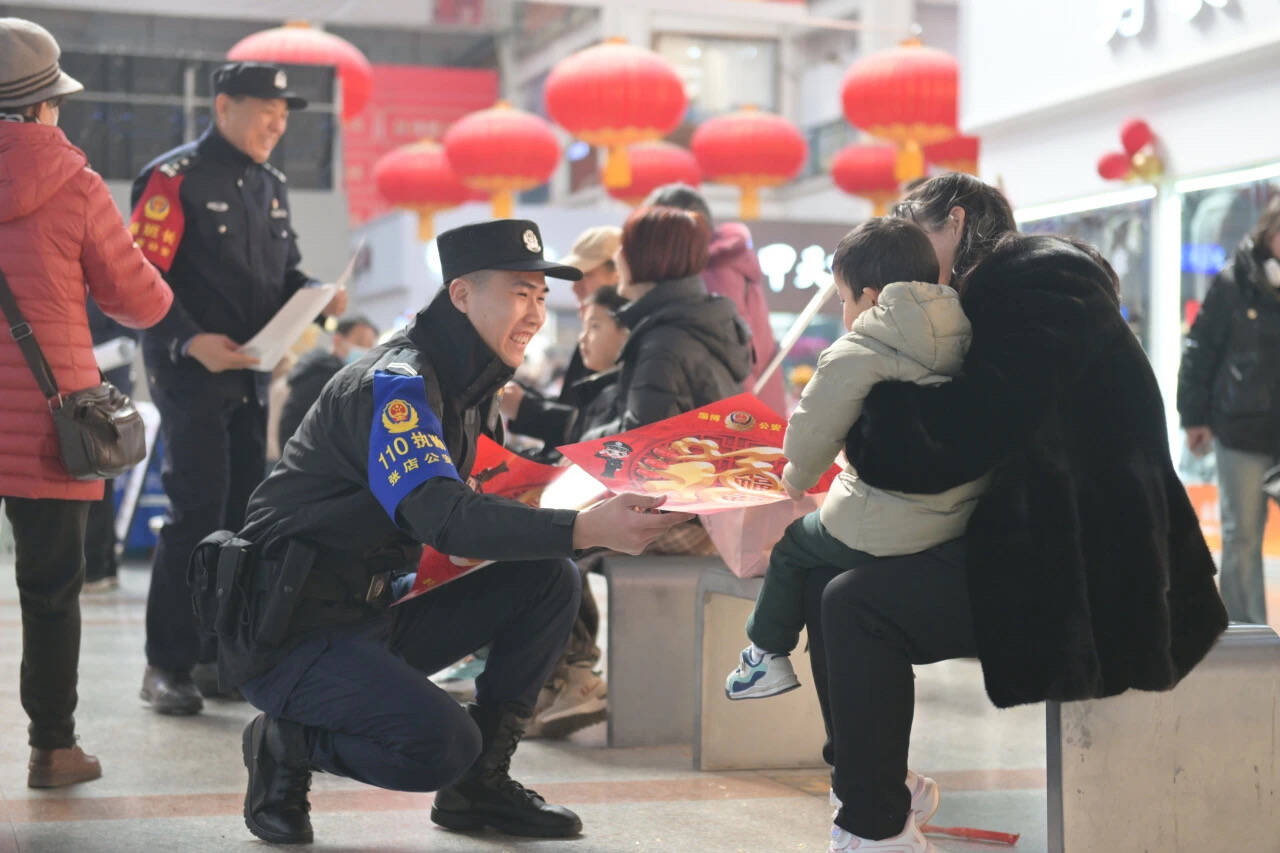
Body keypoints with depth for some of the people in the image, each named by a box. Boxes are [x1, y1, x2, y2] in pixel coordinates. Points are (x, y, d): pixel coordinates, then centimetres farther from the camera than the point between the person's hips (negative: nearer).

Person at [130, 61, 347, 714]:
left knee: (244, 512, 7)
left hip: (251, 374, 8)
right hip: (190, 372, -8)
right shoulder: (174, 179, -8)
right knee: (197, 510, -10)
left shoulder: (269, 185, 16)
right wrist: (190, 342, -24)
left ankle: (217, 654, 16)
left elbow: (283, 273, 21)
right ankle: (166, 665, -2)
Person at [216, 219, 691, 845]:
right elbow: (444, 517, -35)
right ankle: (285, 747, -1)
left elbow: (508, 486, 11)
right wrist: (585, 529, -44)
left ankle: (480, 785, 3)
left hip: (379, 616, 9)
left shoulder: (471, 386, 9)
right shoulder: (396, 384, -20)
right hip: (289, 633, -9)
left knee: (551, 581, -3)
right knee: (442, 744, -29)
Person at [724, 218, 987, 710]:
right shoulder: (963, 338, 5)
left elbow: (811, 435, -10)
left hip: (882, 531, -6)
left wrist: (798, 476, 14)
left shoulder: (854, 355, -15)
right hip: (959, 520, 7)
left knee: (793, 546, 19)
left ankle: (768, 655, 31)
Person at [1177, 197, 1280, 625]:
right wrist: (1194, 416, -3)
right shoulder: (1234, 283, -4)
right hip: (1244, 431, -1)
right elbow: (1200, 349, -1)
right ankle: (1244, 629, 15)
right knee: (1242, 535, 7)